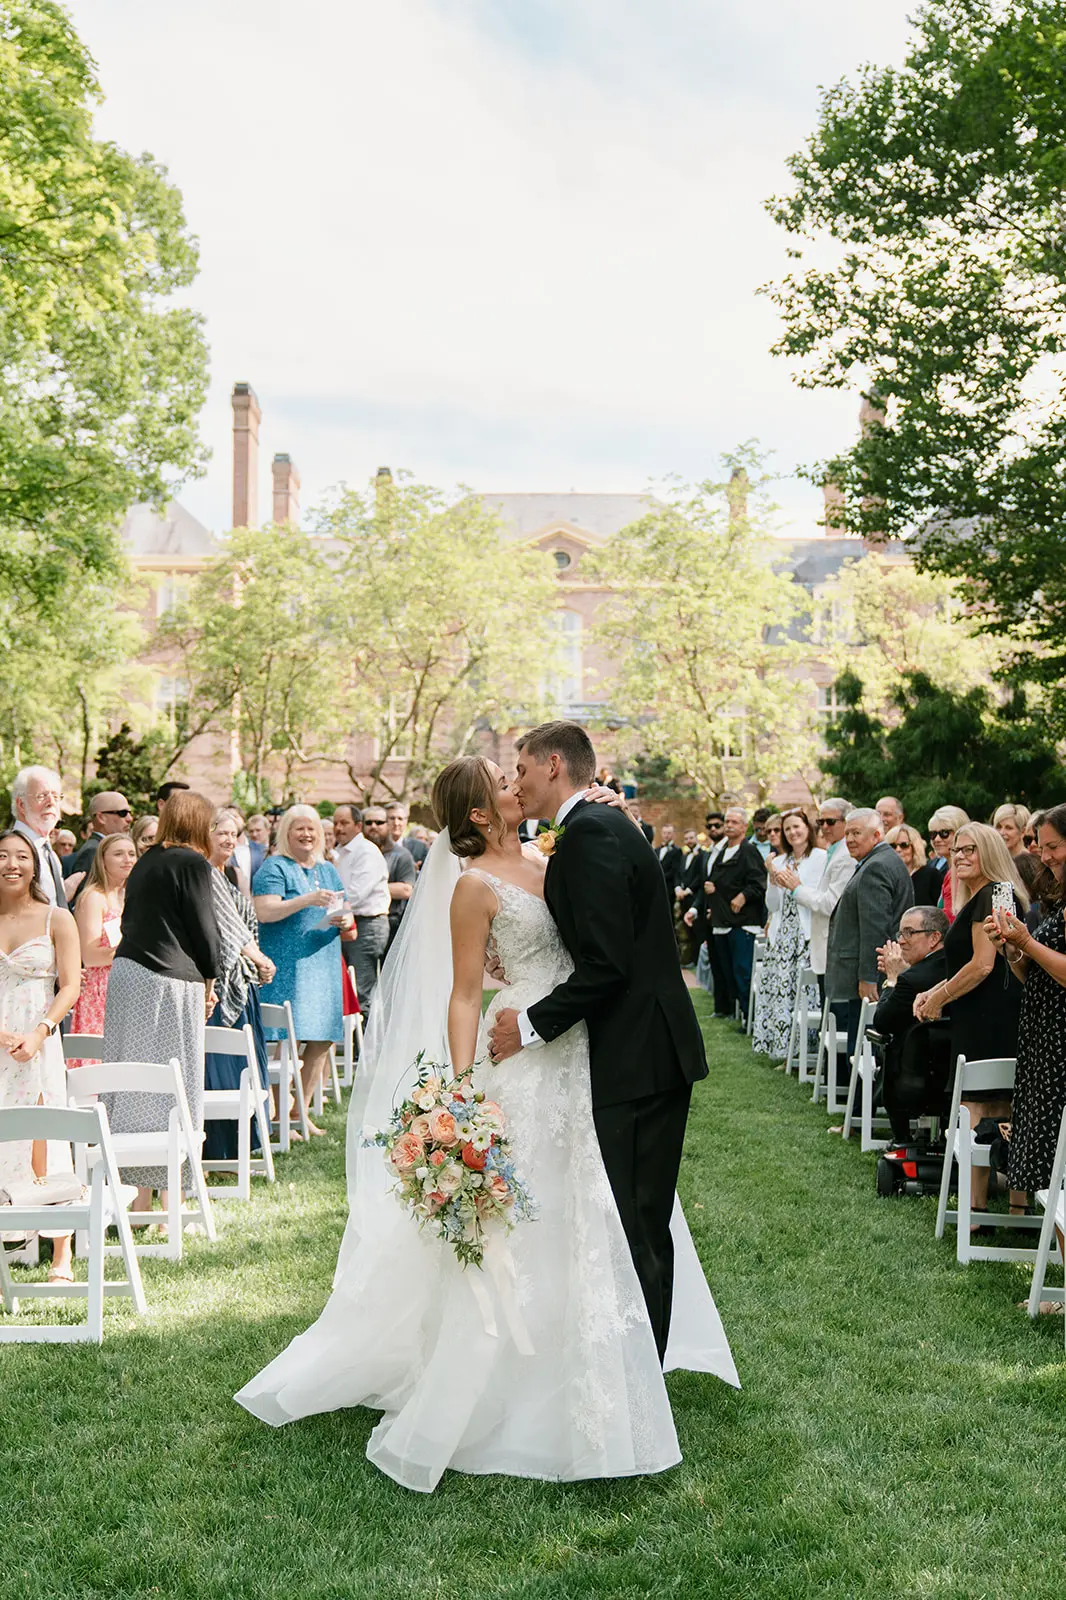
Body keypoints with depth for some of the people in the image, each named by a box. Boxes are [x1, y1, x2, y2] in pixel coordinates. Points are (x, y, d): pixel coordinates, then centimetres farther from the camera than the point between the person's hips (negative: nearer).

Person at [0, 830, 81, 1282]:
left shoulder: (56, 919, 4)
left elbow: (69, 987, 0)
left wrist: (38, 1033, -14)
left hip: (37, 1043, -2)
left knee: (44, 1150, -5)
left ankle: (62, 1257, 0)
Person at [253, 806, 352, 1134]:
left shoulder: (328, 870, 19)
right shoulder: (274, 868, -2)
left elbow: (345, 911, 20)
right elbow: (264, 912, -16)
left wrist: (345, 919, -4)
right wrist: (307, 900, -26)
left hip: (324, 965, 7)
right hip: (285, 966, -7)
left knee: (322, 1039, 5)